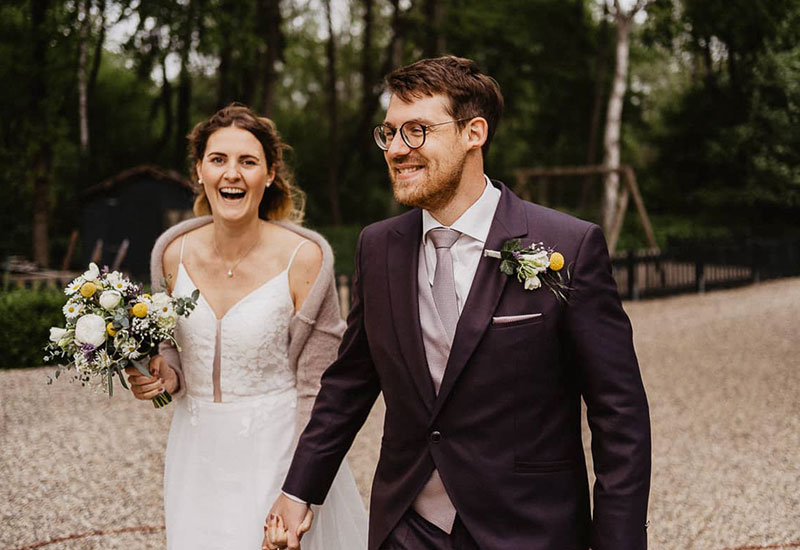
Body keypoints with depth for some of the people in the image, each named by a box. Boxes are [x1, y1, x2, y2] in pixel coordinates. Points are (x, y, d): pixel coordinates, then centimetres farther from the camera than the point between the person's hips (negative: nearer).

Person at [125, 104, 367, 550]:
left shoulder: (304, 258, -14)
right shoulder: (174, 252, -3)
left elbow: (316, 387, -10)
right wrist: (167, 376, -8)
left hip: (277, 449, -4)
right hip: (196, 454, 4)